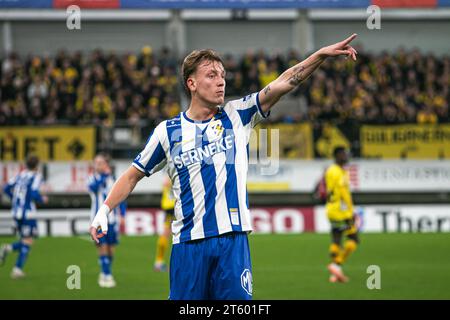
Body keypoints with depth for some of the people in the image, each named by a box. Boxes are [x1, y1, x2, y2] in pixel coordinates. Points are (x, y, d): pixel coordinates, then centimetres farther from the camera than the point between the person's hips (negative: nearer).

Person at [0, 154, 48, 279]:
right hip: (28, 213, -6)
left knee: (25, 242, 19)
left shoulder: (20, 175, 10)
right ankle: (17, 269, -6)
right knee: (28, 242, 2)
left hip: (16, 212, 6)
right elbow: (34, 194, -20)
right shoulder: (36, 176, -8)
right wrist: (43, 199, 0)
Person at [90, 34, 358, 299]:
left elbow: (283, 84, -2)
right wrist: (104, 211, 1)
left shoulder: (237, 116, 7)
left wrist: (322, 54, -13)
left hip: (233, 239, 0)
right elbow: (133, 176, 13)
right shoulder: (168, 131, 6)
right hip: (189, 243, 0)